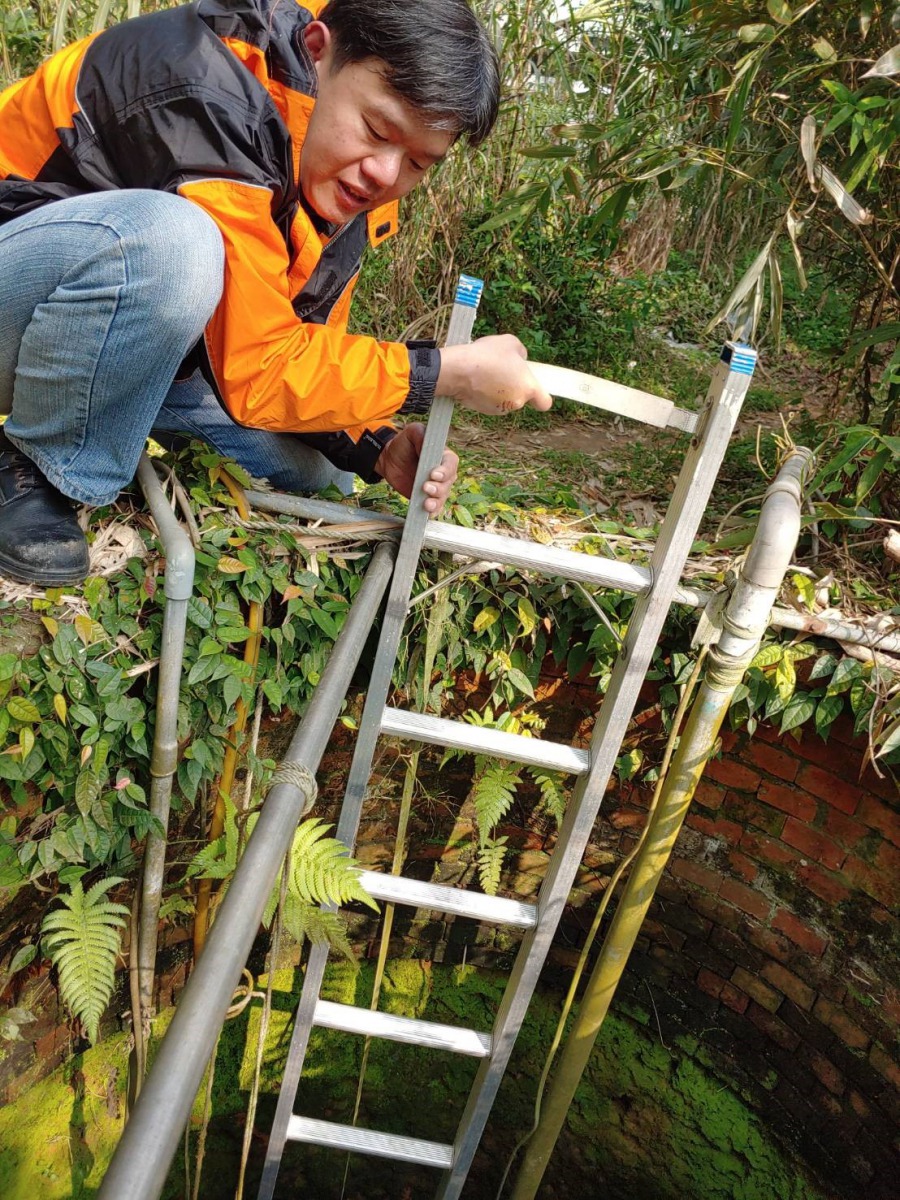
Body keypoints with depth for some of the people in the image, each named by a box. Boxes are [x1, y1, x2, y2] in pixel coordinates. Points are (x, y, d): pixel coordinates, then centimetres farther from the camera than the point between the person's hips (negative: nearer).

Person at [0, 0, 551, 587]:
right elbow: (256, 369, -34)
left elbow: (302, 353, -1)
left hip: (141, 350, 7)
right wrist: (451, 372, -30)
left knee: (317, 471, 2)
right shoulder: (214, 98, -30)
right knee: (172, 241, -38)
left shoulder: (348, 186, -4)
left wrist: (377, 447, -19)